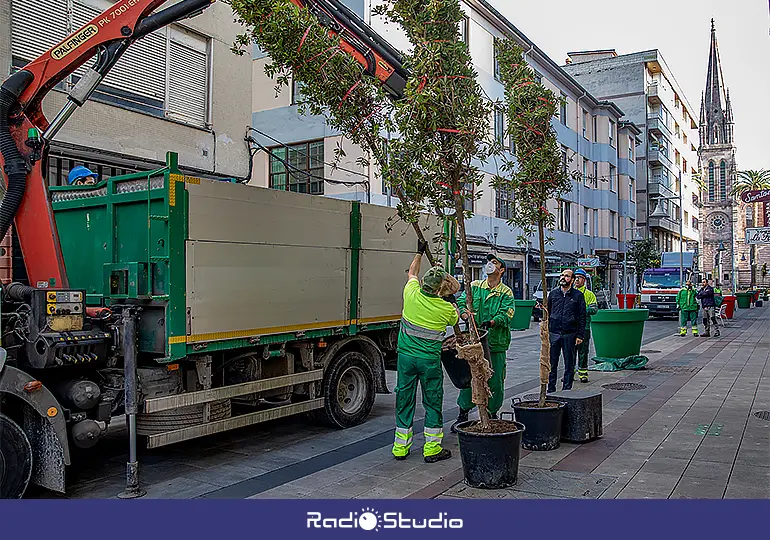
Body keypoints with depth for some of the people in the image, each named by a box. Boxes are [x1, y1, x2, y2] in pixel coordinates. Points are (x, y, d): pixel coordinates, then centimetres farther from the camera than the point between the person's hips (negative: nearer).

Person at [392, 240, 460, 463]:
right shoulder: (446, 308, -13)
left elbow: (412, 272, 15)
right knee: (432, 401, 9)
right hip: (430, 360, -3)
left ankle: (401, 447, 19)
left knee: (404, 399, 12)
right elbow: (455, 320, 12)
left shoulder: (411, 294, -7)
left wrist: (420, 252, 27)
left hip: (405, 356, 3)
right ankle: (432, 448, 14)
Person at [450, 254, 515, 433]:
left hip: (496, 343, -2)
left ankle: (492, 413, 23)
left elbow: (507, 314, -11)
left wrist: (492, 322, -29)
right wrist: (464, 313, -17)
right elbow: (461, 301, 5)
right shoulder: (474, 286, 10)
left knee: (495, 380, 5)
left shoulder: (506, 292, 0)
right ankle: (463, 414, 16)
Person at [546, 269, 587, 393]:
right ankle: (550, 389, 14)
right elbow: (547, 312, 14)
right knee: (552, 364, 5)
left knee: (569, 365, 5)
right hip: (553, 333, 2)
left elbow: (582, 316, 2)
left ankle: (566, 390, 15)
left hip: (570, 334, -2)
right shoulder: (553, 293, 10)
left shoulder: (578, 295, 3)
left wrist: (580, 335, -4)